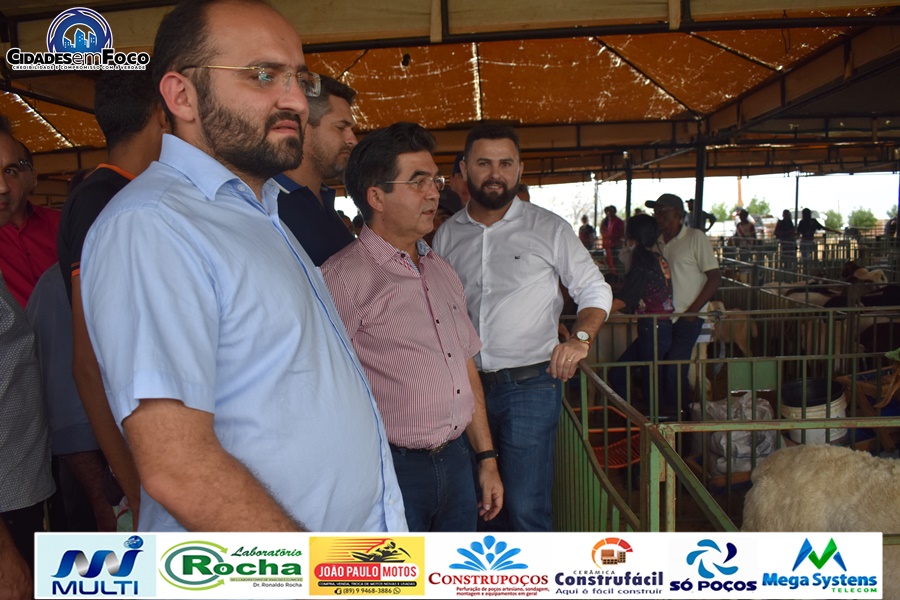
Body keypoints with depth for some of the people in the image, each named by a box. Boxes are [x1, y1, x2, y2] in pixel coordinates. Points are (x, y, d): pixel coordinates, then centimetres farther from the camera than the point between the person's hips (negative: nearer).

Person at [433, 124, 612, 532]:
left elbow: (595, 291, 4)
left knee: (526, 507, -5)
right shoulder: (447, 235, 8)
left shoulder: (549, 229, -1)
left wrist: (580, 337, -15)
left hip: (530, 386, -3)